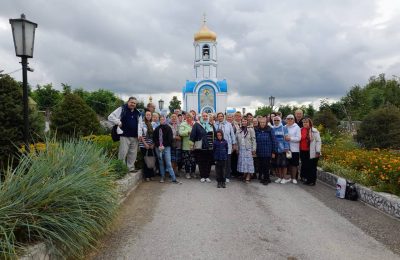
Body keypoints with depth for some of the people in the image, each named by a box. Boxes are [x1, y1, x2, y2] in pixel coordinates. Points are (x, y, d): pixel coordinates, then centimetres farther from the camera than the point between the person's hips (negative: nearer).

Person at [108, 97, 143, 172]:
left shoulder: (137, 113, 14)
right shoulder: (122, 109, -1)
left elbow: (140, 124, 12)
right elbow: (110, 117, -6)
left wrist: (139, 134, 0)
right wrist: (118, 122, -14)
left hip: (135, 137, 5)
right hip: (125, 136, -5)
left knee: (133, 153, 9)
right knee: (123, 153, -4)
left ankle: (131, 168, 20)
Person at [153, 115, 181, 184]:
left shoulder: (168, 128, -1)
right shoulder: (157, 129, 6)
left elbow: (170, 139, -6)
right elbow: (154, 138, 6)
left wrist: (164, 146, -11)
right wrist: (158, 146, -6)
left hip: (166, 148, -3)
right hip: (158, 148, 3)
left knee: (168, 164, -8)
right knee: (161, 163, 9)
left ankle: (174, 179, -6)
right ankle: (162, 177, 20)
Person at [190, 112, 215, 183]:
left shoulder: (211, 125, 12)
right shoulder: (197, 125, 1)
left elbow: (215, 135, 14)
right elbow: (192, 134, -5)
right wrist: (192, 142, -13)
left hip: (210, 147, 3)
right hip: (200, 147, -3)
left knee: (209, 162, 6)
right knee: (201, 162, 3)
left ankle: (207, 176, 18)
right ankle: (202, 176, 14)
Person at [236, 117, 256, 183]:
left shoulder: (251, 130, -3)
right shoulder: (238, 131, 9)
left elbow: (253, 140, -4)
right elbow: (237, 140, 13)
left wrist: (253, 149, -8)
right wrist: (237, 148, 9)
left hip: (248, 149, -4)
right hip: (241, 149, 4)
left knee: (248, 162, -4)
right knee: (242, 162, 4)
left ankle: (248, 177, -2)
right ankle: (244, 175, 15)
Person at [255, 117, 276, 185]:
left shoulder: (270, 130, -5)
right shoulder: (257, 130, 4)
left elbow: (273, 141, -3)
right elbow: (255, 140, 9)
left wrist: (273, 152, -4)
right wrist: (254, 150, 4)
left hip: (267, 152, -3)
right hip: (259, 152, 3)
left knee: (266, 166, 1)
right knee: (260, 166, 7)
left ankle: (266, 179, 16)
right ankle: (261, 178, 23)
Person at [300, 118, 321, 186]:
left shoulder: (314, 131, -8)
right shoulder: (301, 130, 9)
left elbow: (318, 141, -7)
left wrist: (317, 151, -11)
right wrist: (300, 150, 17)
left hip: (311, 152, -6)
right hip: (303, 152, 6)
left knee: (312, 167, 2)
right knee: (305, 166, 11)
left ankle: (312, 181, 12)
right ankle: (308, 179, 24)